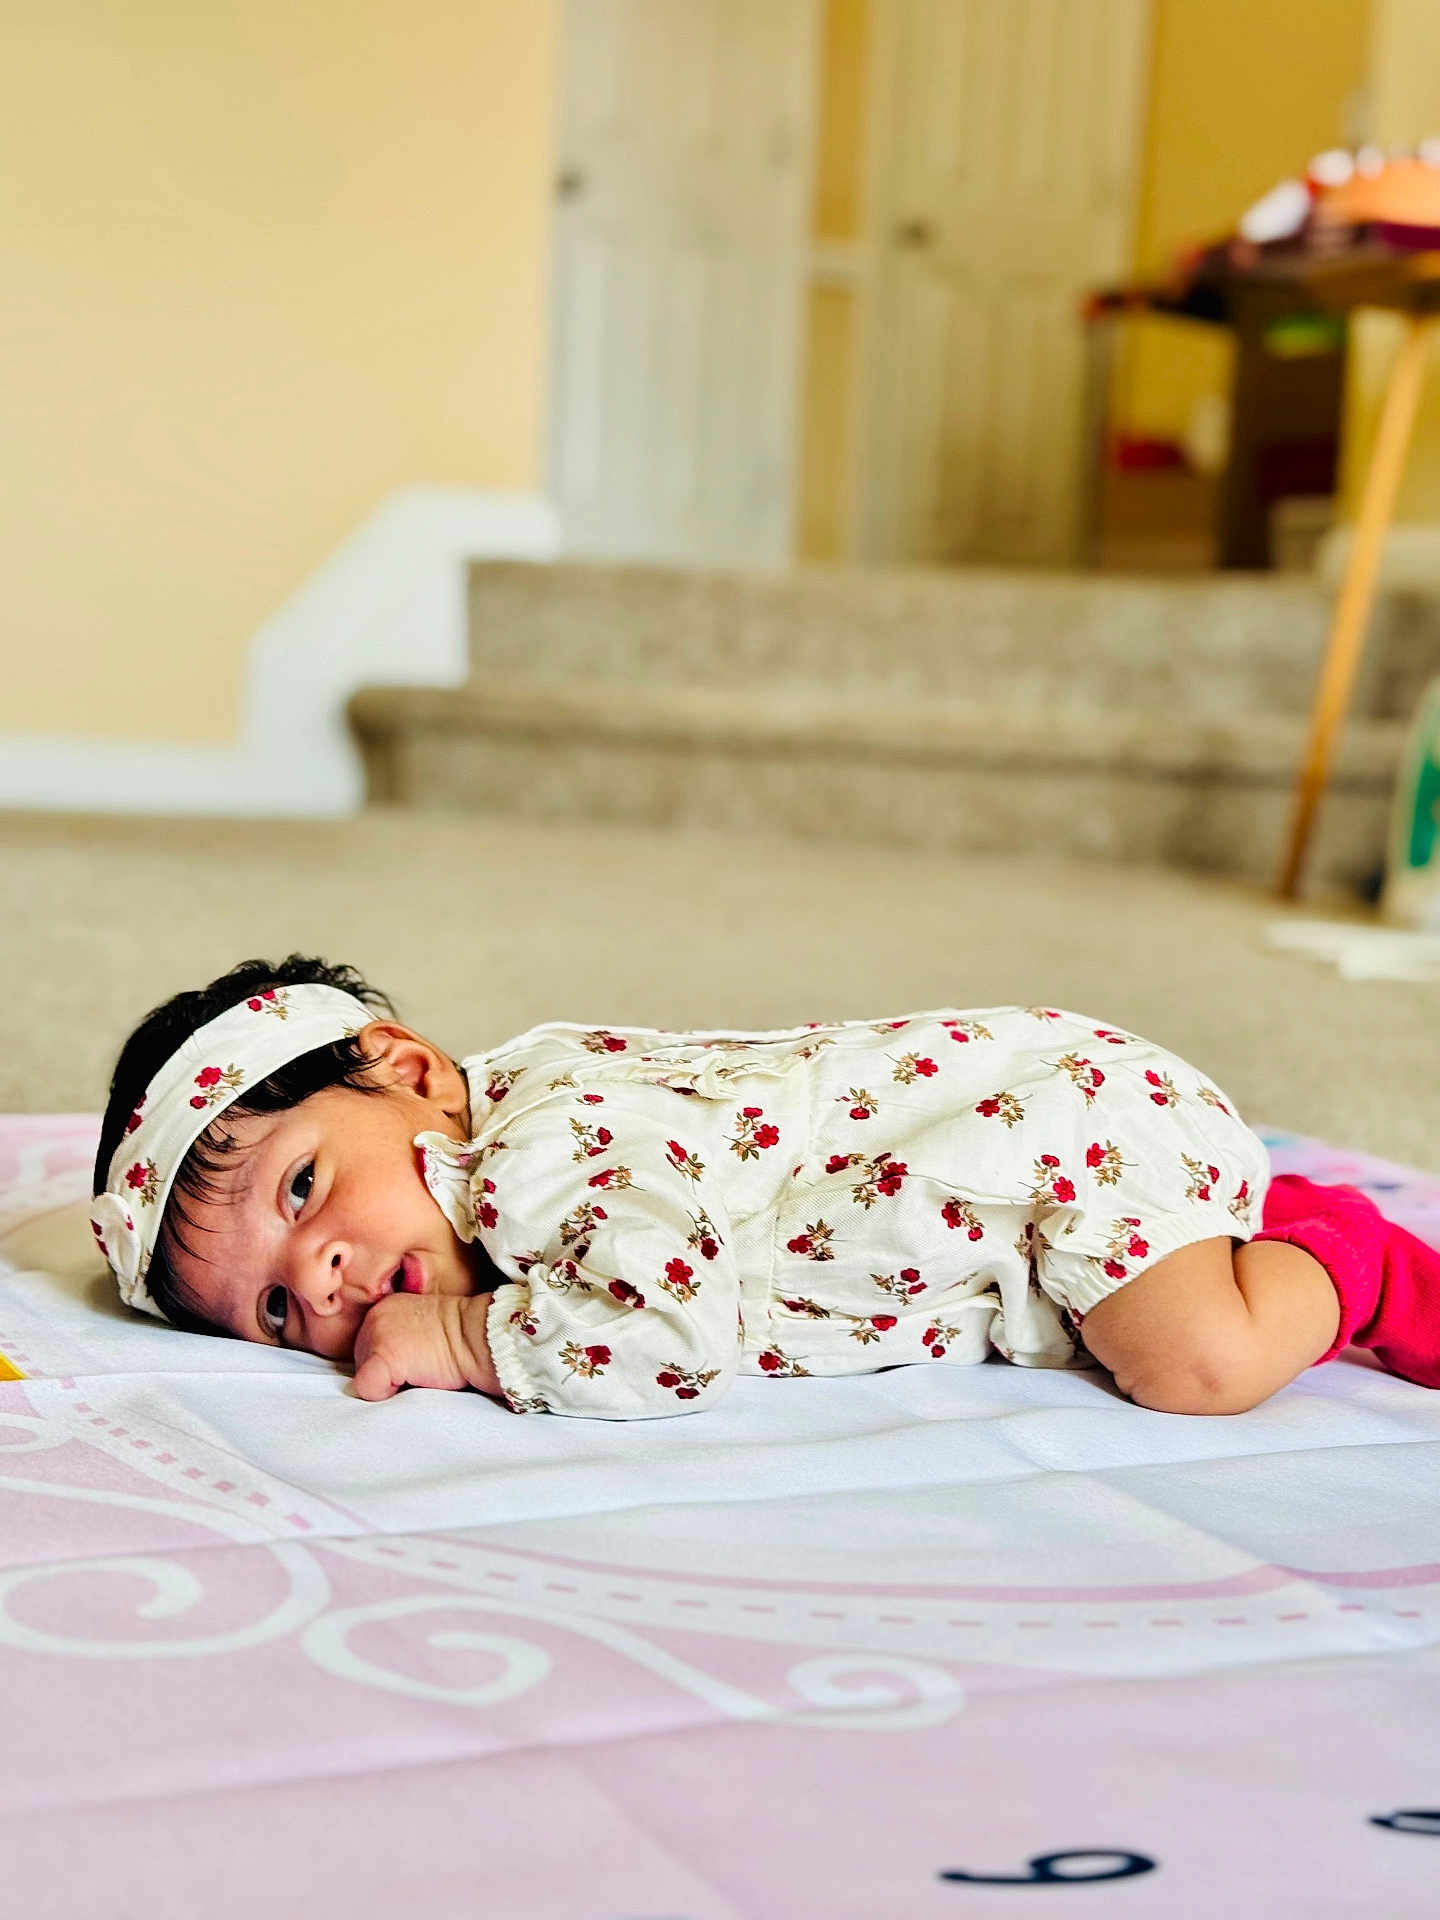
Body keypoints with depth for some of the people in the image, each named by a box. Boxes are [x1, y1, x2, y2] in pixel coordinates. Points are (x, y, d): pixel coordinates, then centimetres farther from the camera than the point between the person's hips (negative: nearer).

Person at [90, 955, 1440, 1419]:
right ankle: (1266, 1233, 29)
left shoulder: (549, 1145, -30)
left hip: (1067, 1106, -9)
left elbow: (676, 1330, -45)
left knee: (1200, 1370, -19)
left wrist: (464, 1336, -31)